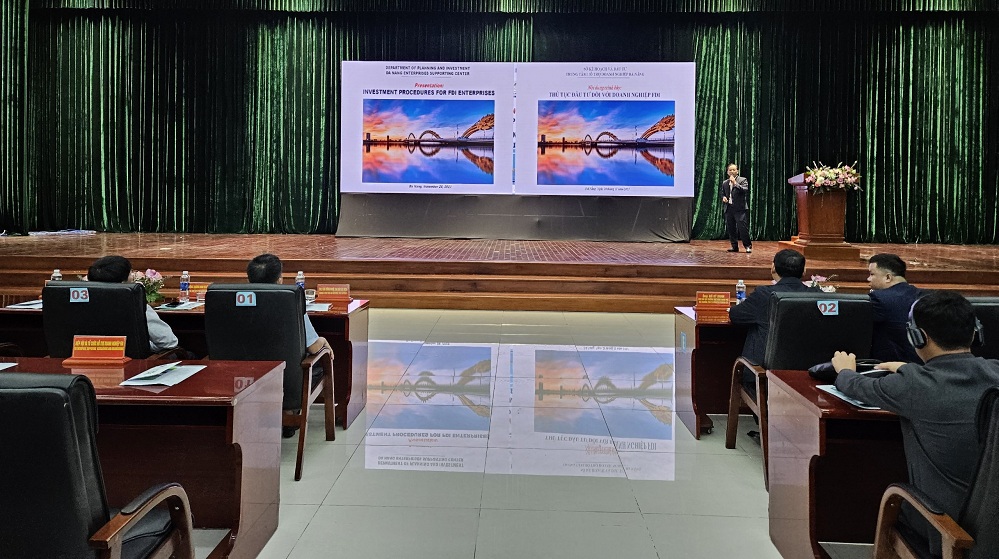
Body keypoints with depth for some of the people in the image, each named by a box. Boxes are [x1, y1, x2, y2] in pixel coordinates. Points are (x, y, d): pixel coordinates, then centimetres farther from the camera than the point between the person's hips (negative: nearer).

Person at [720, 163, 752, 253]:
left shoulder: (743, 180, 1)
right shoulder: (725, 183, 16)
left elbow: (745, 190, -15)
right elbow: (722, 193, 25)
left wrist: (735, 183, -20)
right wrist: (723, 198, 2)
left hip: (740, 209, -5)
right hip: (729, 208, 5)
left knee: (742, 228, -10)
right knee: (730, 229, 5)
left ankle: (748, 246, 0)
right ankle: (734, 247, 14)